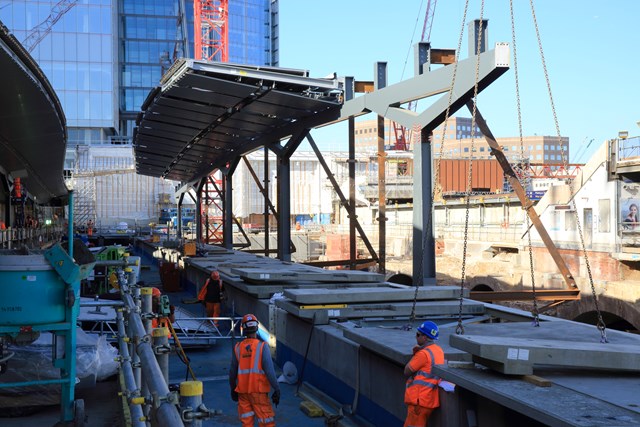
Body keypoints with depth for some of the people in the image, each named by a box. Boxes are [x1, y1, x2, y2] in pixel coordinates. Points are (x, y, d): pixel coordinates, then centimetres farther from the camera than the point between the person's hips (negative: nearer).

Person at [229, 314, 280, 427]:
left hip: (242, 391, 4)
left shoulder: (238, 348, 2)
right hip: (258, 391, -4)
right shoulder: (262, 346, -9)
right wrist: (276, 389, -9)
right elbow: (269, 370, -14)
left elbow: (232, 372, 9)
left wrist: (233, 389, 23)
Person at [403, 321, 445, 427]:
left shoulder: (424, 353, -18)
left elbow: (407, 371, -10)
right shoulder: (439, 350, 11)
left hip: (420, 401, -9)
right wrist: (417, 353, 8)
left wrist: (415, 354, 1)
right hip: (430, 400, 9)